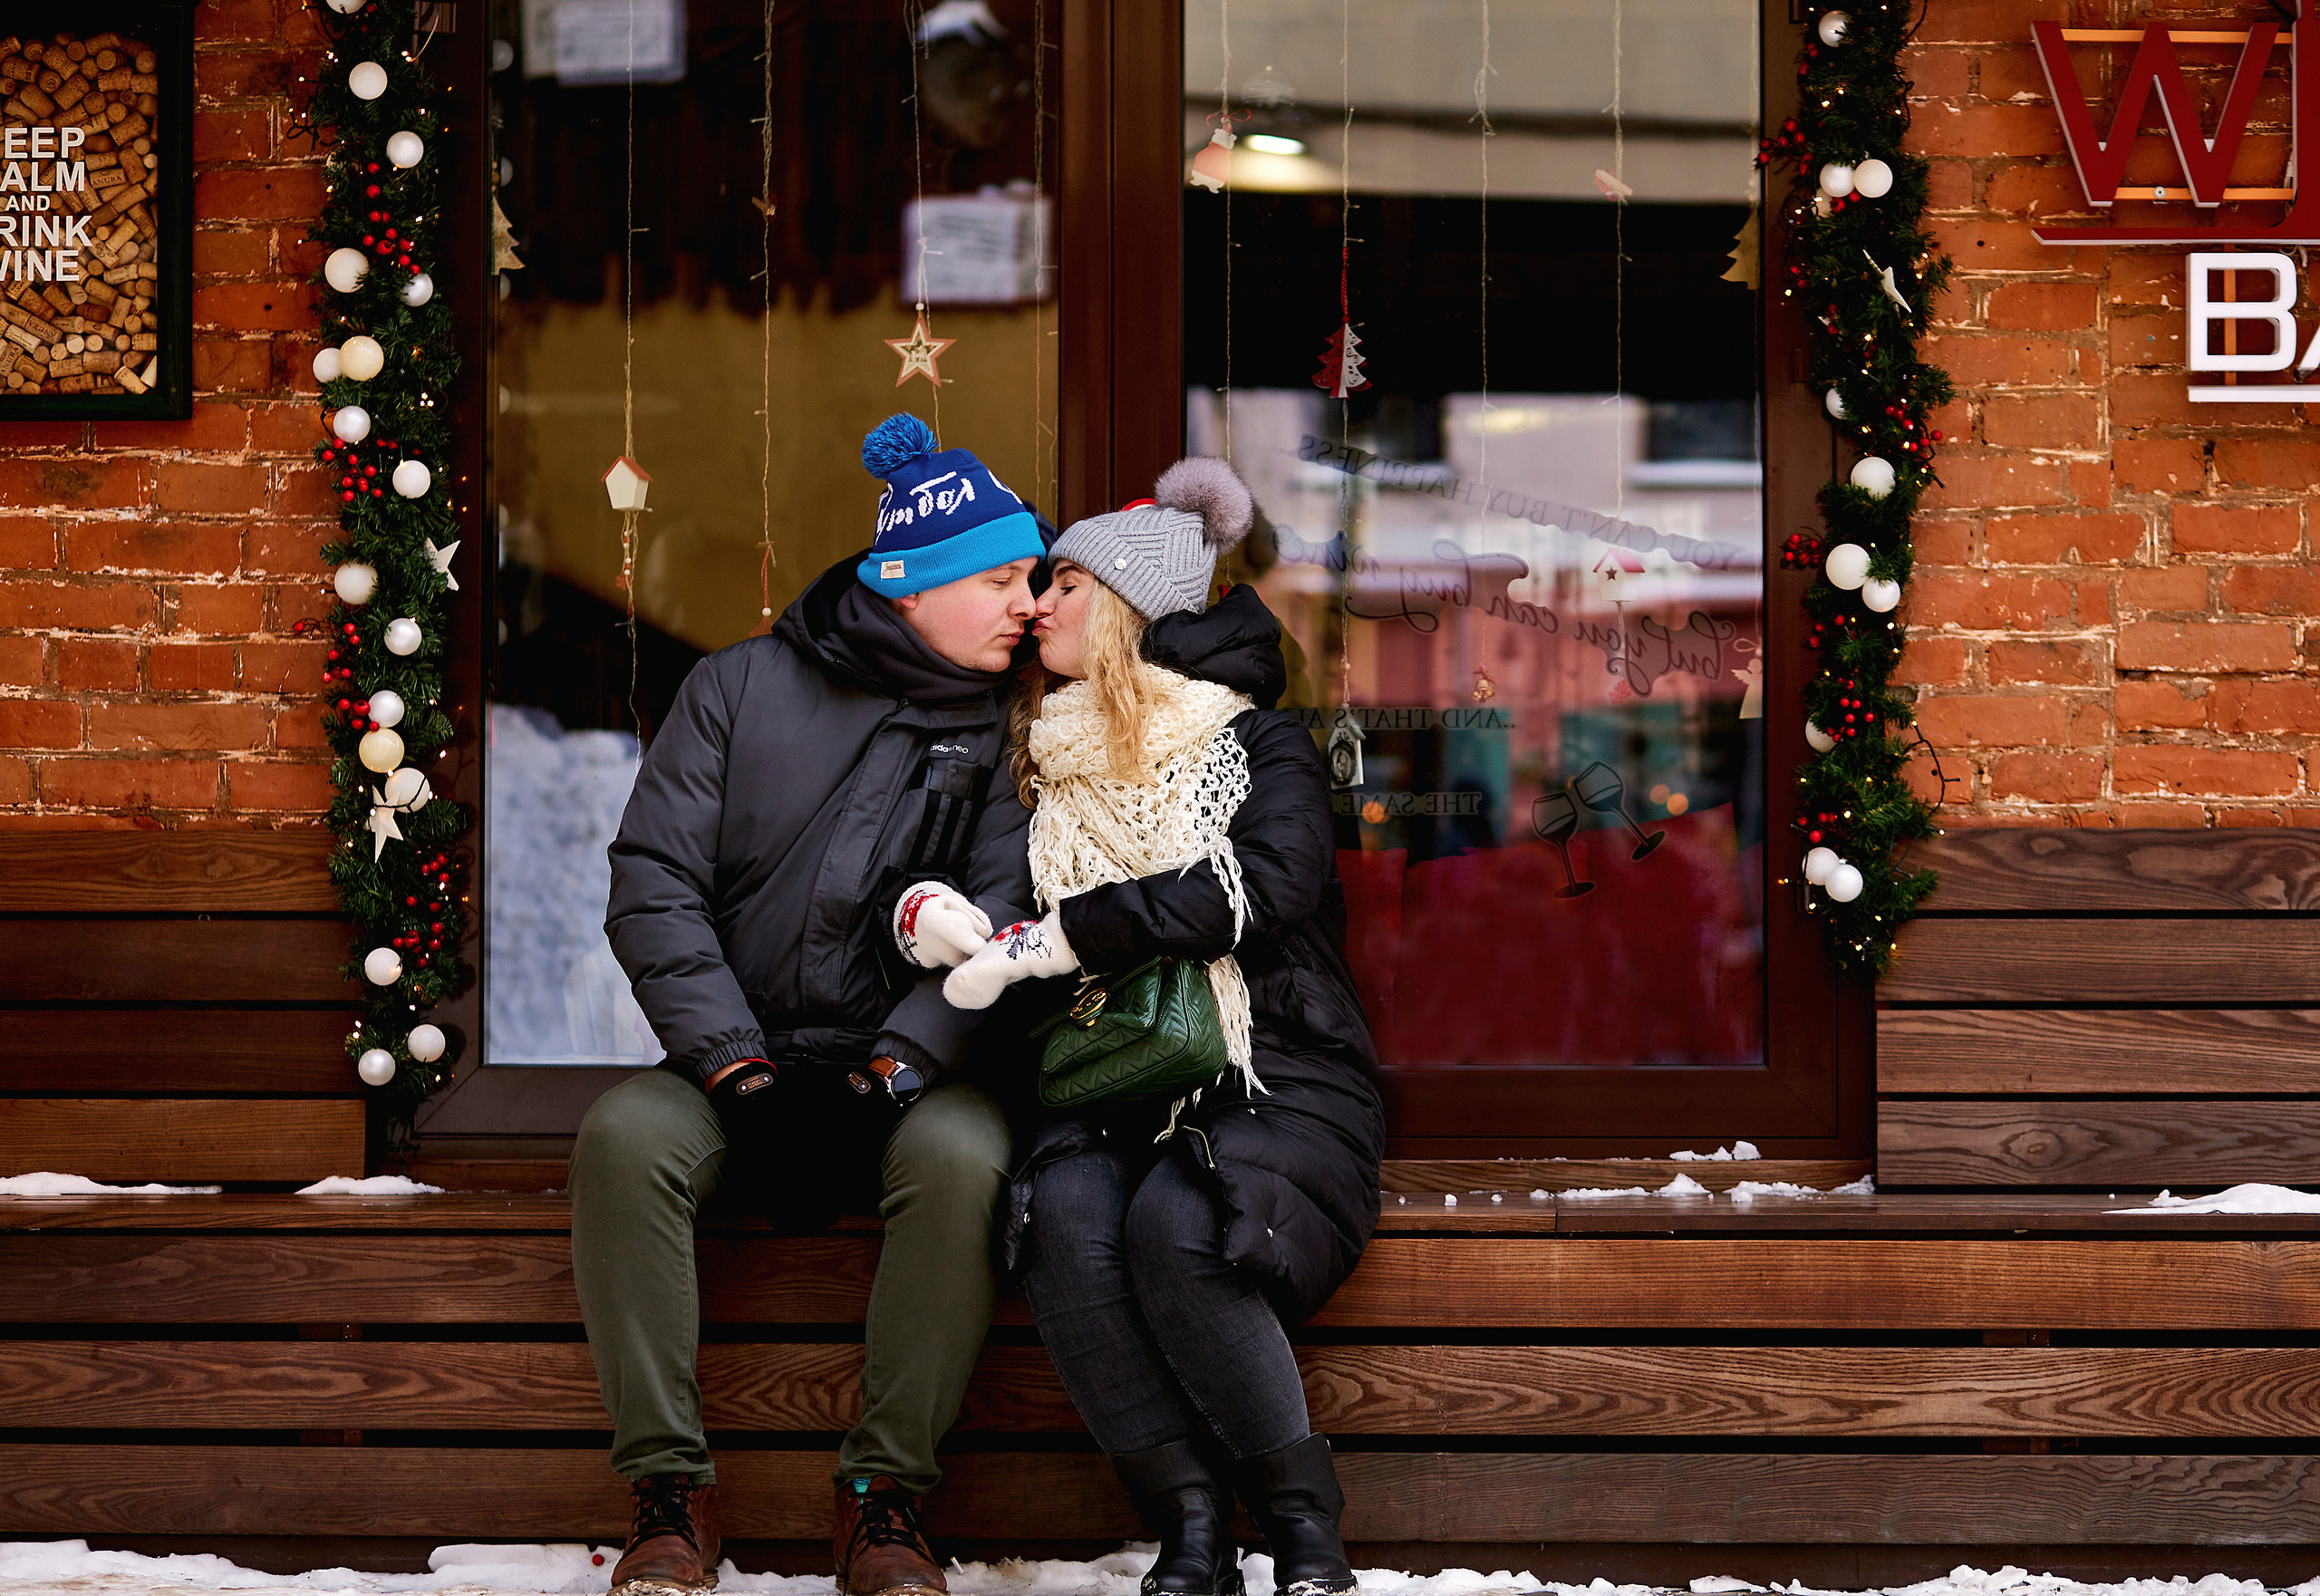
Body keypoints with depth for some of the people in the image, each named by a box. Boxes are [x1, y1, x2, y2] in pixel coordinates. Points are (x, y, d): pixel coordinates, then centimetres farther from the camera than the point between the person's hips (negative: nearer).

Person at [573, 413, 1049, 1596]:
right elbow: (653, 887, -2)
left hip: (907, 1070, 0)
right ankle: (670, 1494, -24)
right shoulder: (739, 688, 5)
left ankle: (885, 1498, -24)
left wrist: (894, 1070, -19)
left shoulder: (1005, 729, 7)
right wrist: (735, 1067, -13)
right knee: (625, 1137, -30)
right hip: (738, 1065, 0)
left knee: (961, 1159, -33)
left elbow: (1001, 922, -5)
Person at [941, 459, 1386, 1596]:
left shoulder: (1256, 744, 5)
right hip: (1116, 1094, 4)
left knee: (1175, 1224, -35)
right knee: (1065, 1214, -32)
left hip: (1276, 1084, -3)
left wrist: (1053, 941, -19)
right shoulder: (1052, 767, 21)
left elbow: (1267, 883, -15)